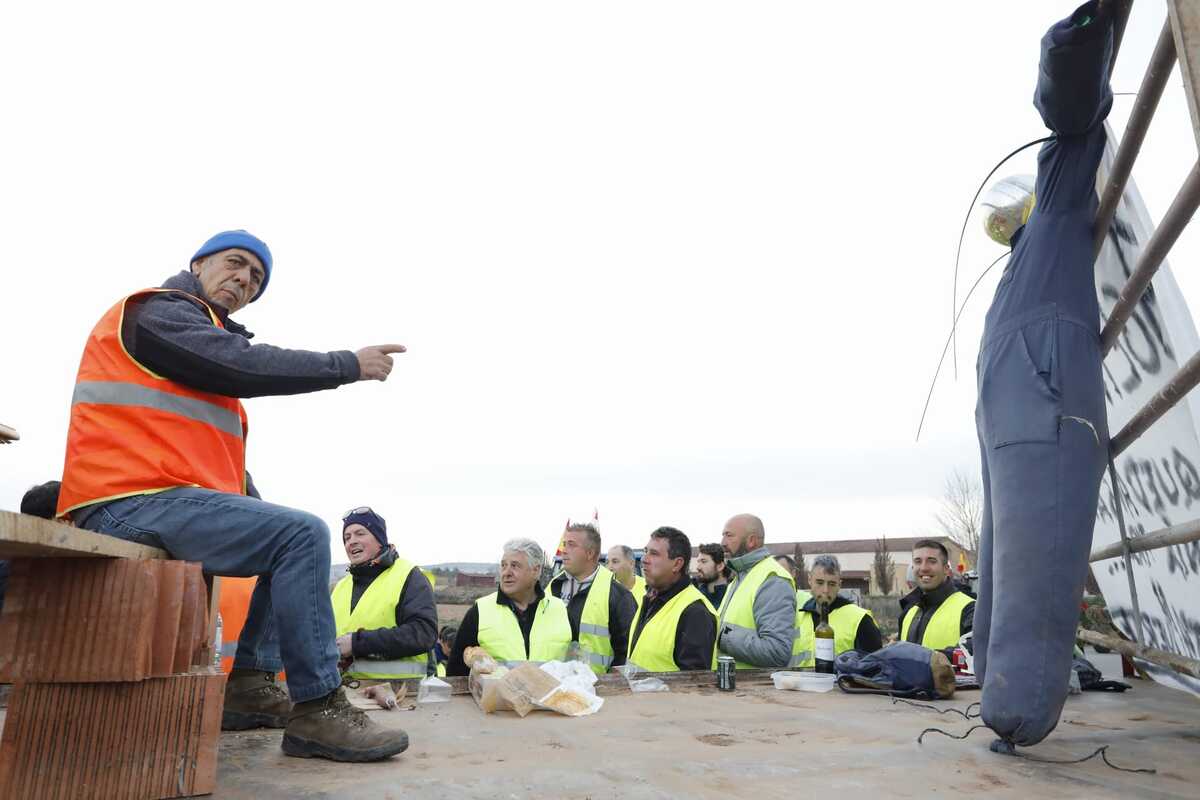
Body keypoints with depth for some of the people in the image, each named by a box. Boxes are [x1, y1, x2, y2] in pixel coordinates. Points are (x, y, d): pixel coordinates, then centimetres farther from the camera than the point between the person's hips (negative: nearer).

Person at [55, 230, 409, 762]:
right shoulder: (158, 309, -2)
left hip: (151, 501, 10)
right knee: (303, 534, -23)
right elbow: (246, 367, -19)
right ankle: (317, 711, -20)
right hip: (133, 502, -10)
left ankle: (251, 676, 13)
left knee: (290, 536, 18)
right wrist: (349, 365, -11)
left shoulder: (208, 334, 27)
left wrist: (261, 513, 12)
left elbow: (215, 448, 22)